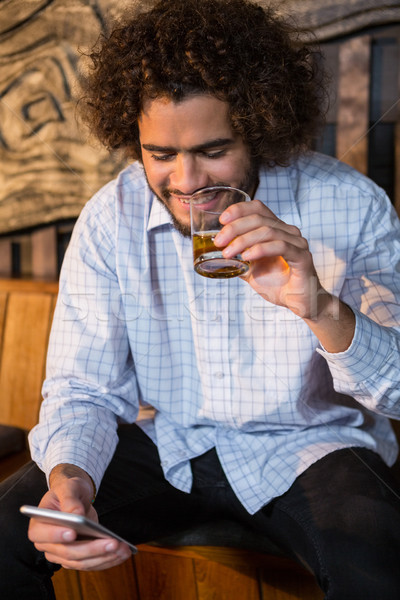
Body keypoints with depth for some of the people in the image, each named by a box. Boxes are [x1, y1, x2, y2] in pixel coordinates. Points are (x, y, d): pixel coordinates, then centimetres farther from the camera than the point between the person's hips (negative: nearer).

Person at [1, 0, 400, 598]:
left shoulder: (350, 206, -15)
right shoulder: (109, 220, -9)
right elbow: (83, 389, -5)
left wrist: (324, 312, -38)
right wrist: (69, 475, -28)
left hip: (307, 445, -1)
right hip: (169, 444, 3)